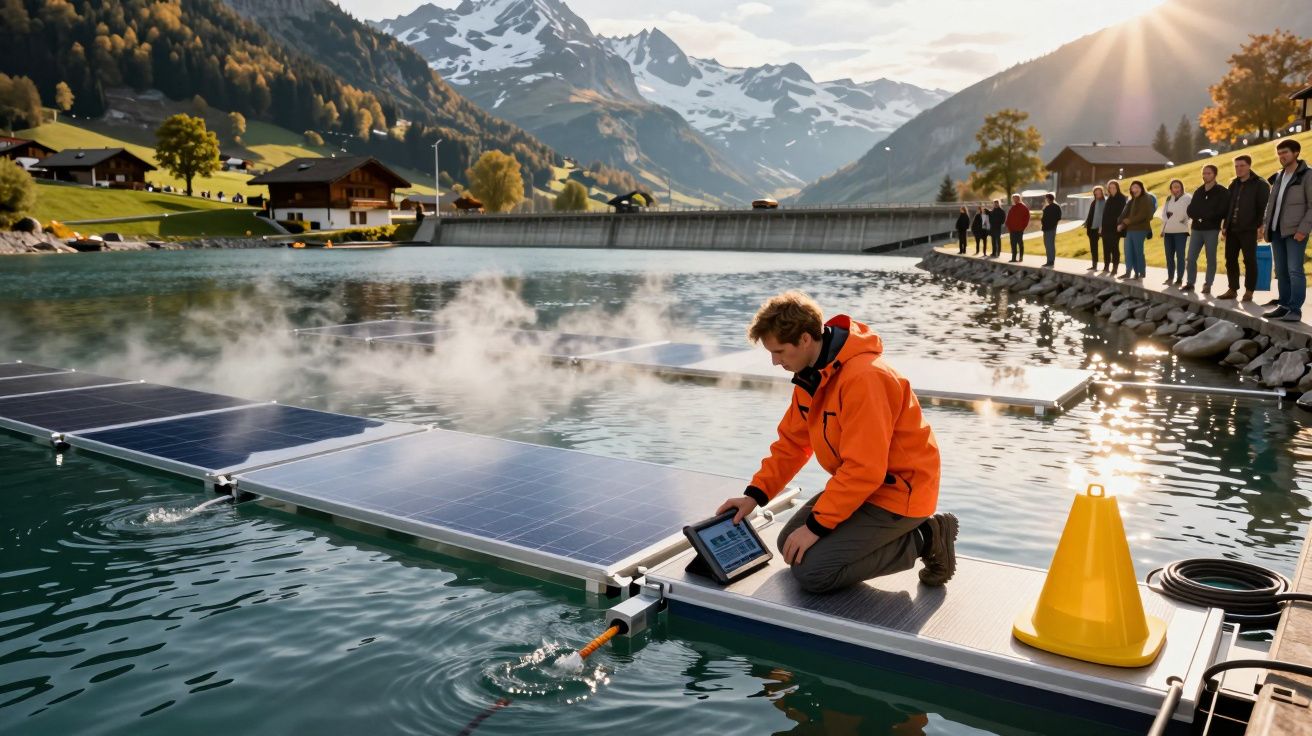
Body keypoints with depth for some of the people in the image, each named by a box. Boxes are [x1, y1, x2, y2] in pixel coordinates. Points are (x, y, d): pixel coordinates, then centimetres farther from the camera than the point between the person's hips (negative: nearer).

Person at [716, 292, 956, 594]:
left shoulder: (864, 377, -29)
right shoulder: (810, 373, 1)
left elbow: (864, 469, -29)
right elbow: (792, 442, 9)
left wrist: (816, 525, -23)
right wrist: (755, 494, -1)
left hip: (899, 489, -9)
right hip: (859, 483, 10)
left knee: (810, 571, -17)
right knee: (790, 545, 8)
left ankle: (923, 540, -3)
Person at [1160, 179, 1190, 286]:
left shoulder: (1187, 198, -2)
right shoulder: (1168, 199, 16)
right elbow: (1164, 213, 12)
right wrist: (1164, 226, 0)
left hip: (1180, 231, -6)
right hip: (1168, 231, 6)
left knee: (1180, 255, -6)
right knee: (1169, 256, 10)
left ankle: (1179, 279, -4)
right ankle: (1170, 277, 18)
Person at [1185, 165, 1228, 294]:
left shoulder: (1222, 192, -2)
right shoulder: (1198, 191, 13)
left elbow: (1222, 211, -11)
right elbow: (1191, 210, 8)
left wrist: (1203, 215, -9)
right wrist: (1197, 218, -11)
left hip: (1212, 230, -5)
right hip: (1196, 229, 5)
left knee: (1211, 259, 1)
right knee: (1190, 258, 1)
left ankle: (1207, 285, 6)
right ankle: (1190, 283, 9)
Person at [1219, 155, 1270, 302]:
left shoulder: (1260, 184, -3)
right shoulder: (1233, 185, 15)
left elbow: (1264, 207, -8)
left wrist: (1260, 226, -15)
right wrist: (1225, 226, 11)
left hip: (1249, 230, -6)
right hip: (1232, 229, 6)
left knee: (1249, 261, -1)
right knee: (1230, 260, 7)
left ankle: (1249, 292, 4)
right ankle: (1232, 289, 15)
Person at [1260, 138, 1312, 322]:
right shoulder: (1278, 177, 15)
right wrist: (1264, 224, 9)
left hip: (1295, 232, -7)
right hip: (1276, 231, 7)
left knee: (1294, 270, -10)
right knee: (1281, 271, 9)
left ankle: (1295, 309, -8)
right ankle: (1284, 306, 15)